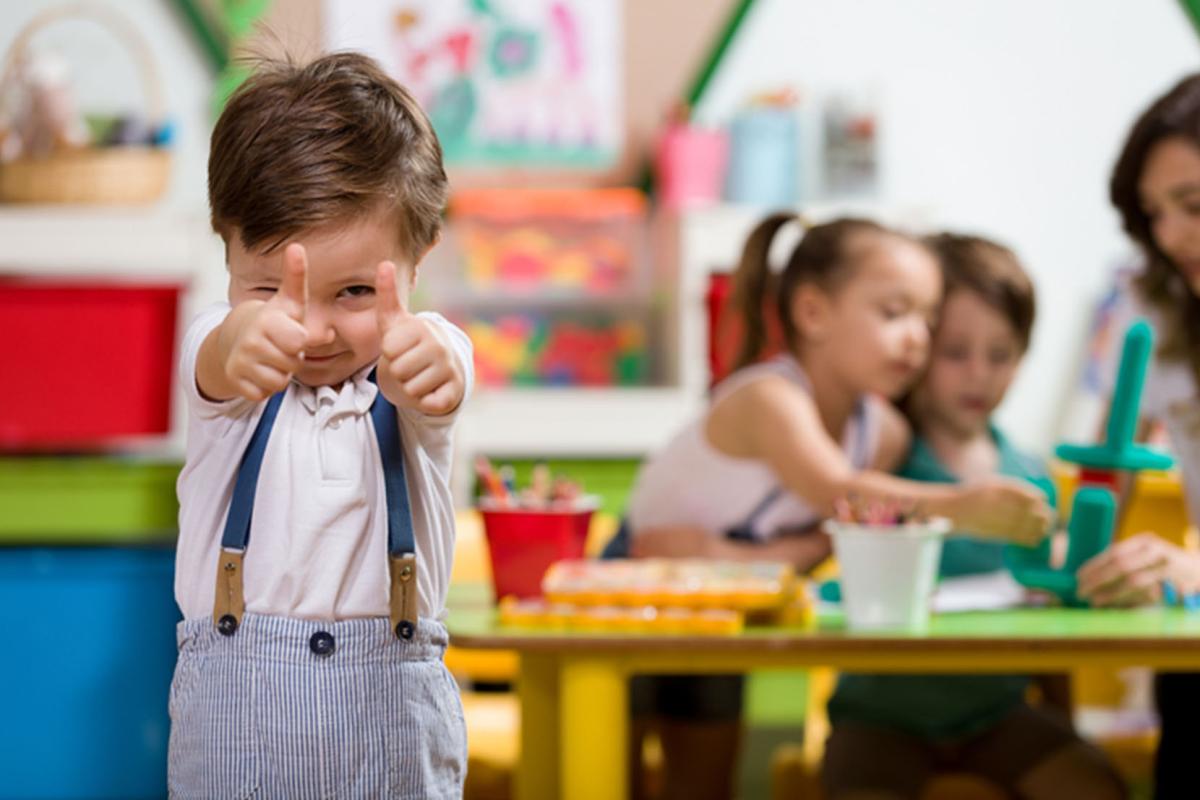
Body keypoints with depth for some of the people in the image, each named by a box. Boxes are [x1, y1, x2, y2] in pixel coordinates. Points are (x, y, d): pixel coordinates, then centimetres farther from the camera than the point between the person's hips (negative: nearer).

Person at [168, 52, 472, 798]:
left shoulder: (429, 349, -5)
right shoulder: (221, 354, -4)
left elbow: (437, 389, -29)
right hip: (234, 697, 0)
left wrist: (422, 358, -54)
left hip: (388, 703, 0)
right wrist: (250, 338, -55)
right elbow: (218, 363, -29)